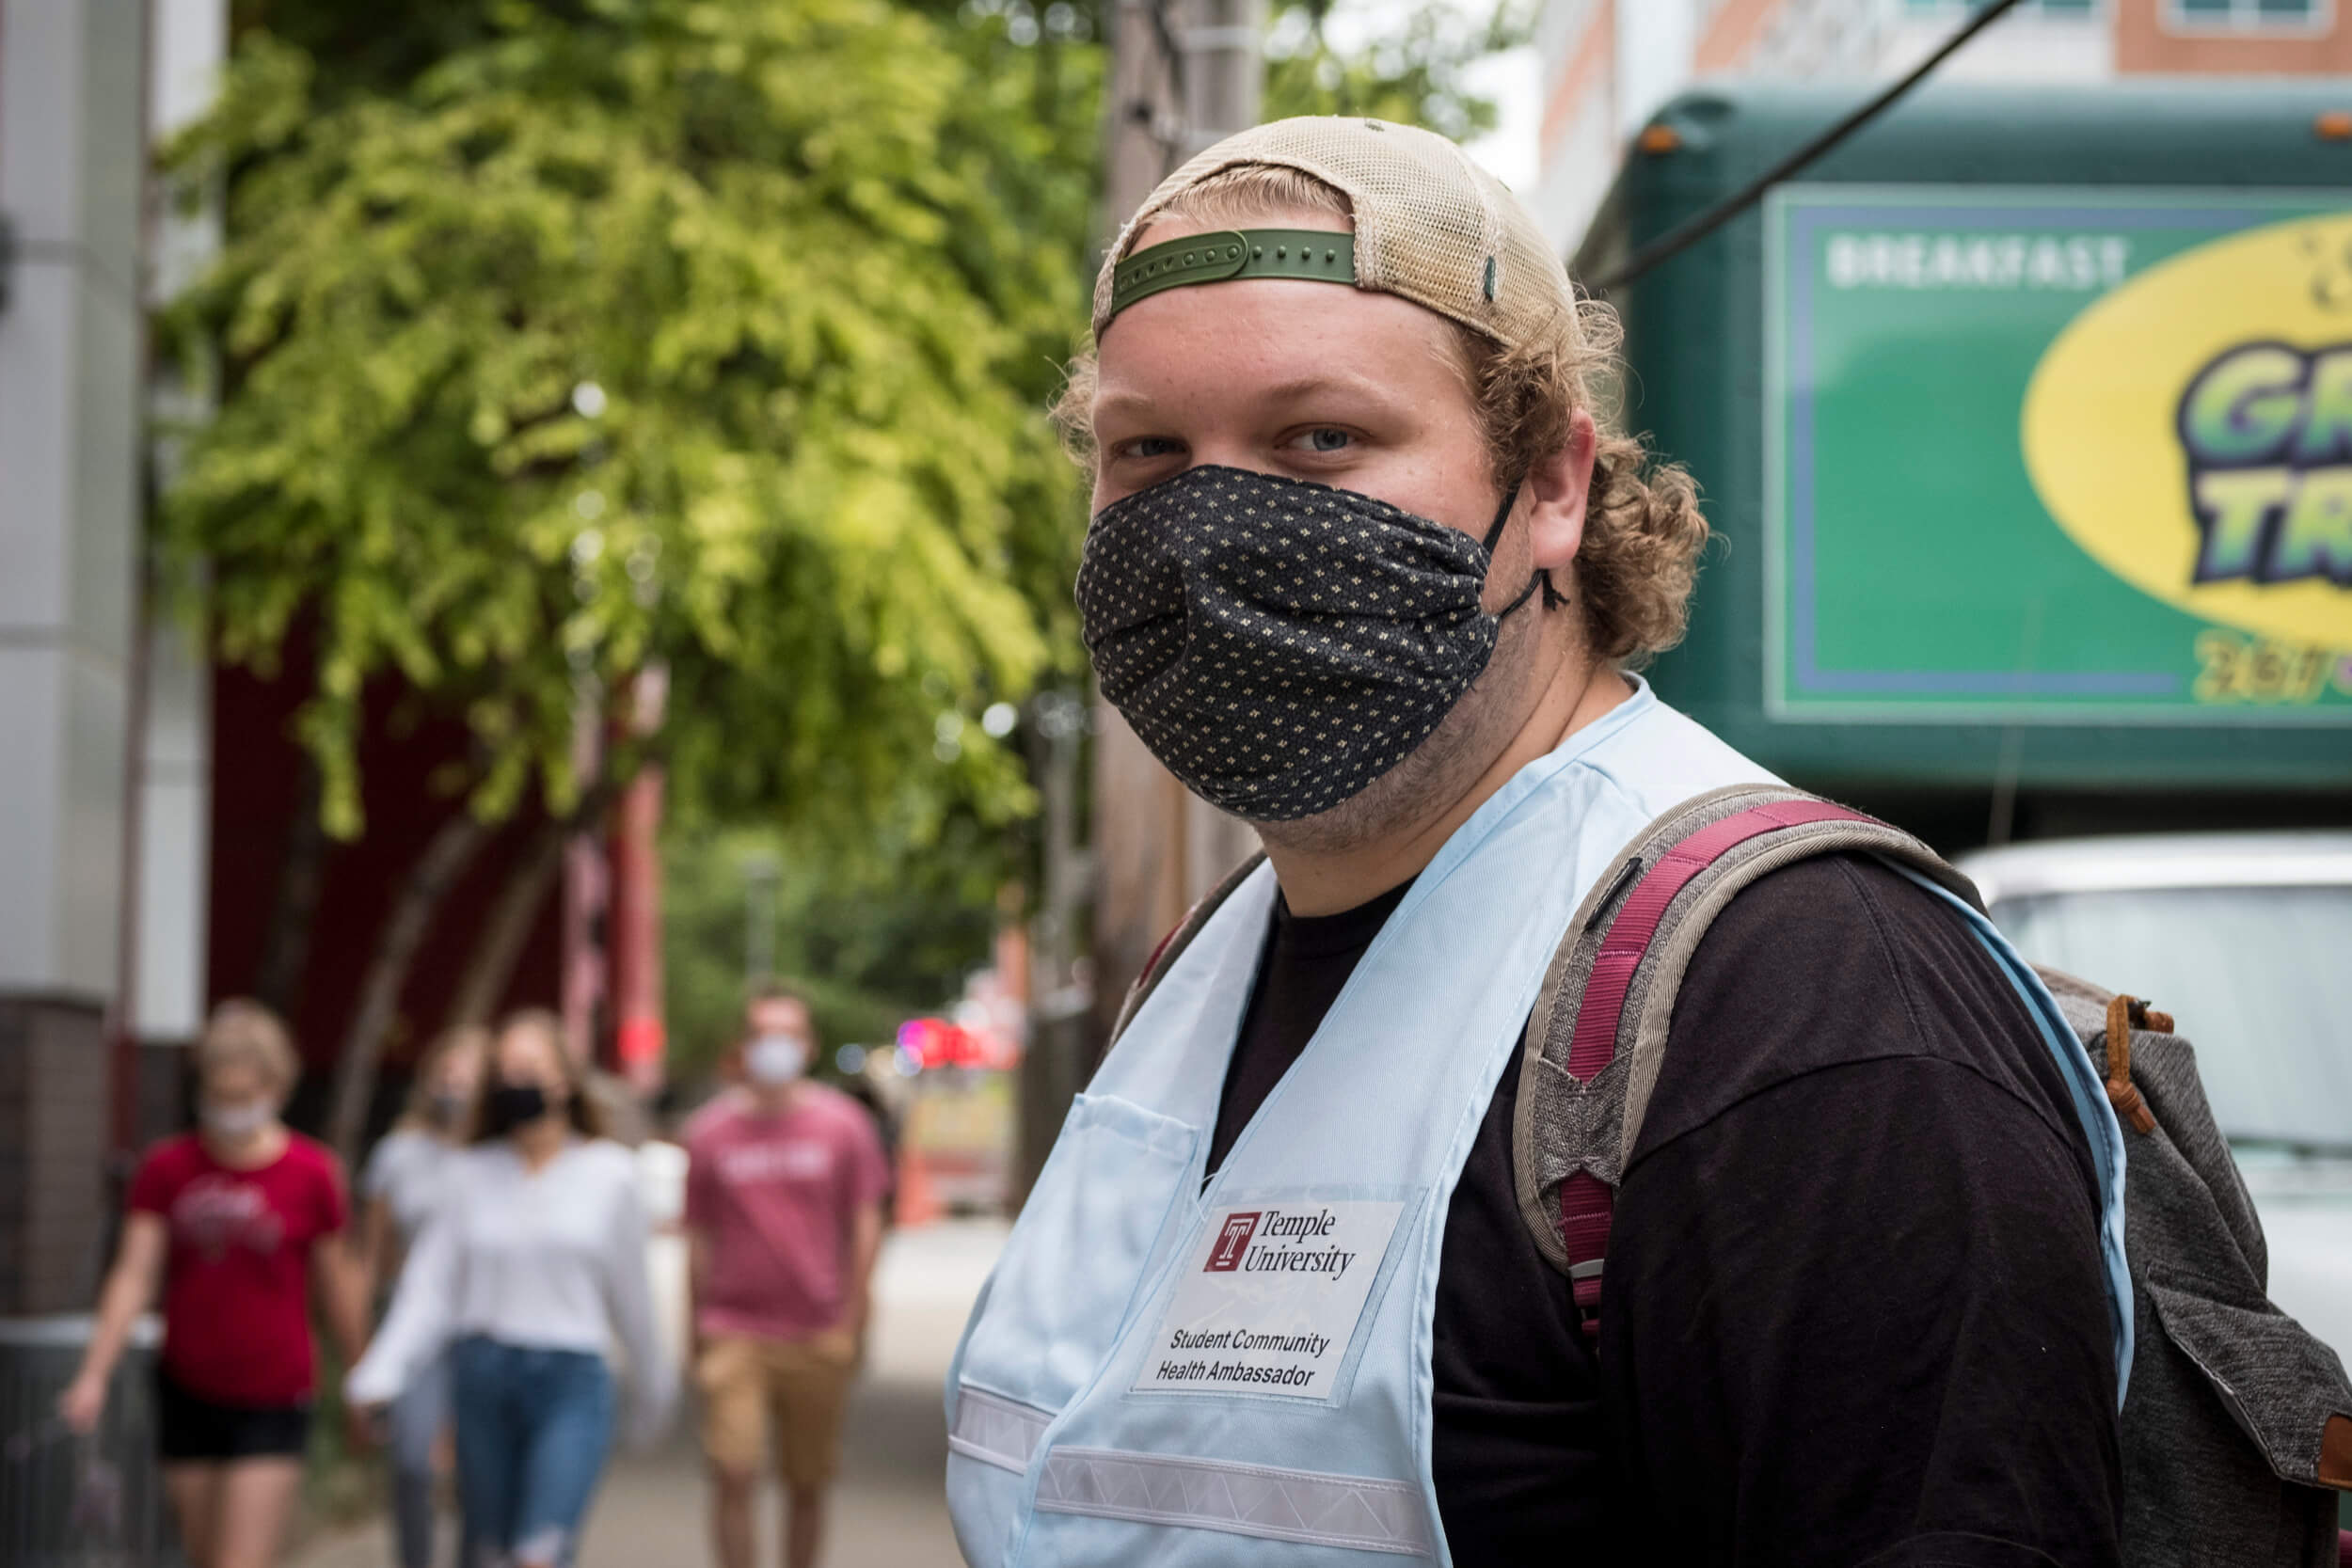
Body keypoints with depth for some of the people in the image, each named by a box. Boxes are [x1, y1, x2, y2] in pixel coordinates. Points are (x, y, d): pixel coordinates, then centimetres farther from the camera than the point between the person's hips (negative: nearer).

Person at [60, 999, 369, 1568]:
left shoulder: (312, 1175, -6)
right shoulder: (167, 1168, 0)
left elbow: (337, 1285, 4)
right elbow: (134, 1276, -5)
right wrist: (94, 1375, -15)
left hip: (271, 1407, -3)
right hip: (187, 1394, 3)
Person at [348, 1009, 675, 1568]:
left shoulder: (609, 1173, 2)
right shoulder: (471, 1174, 5)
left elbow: (630, 1291, 11)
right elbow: (431, 1287, 3)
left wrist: (651, 1388, 19)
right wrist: (379, 1376, -8)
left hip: (570, 1379, -2)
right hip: (482, 1375, 2)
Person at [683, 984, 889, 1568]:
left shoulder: (843, 1124, 3)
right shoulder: (710, 1130, 4)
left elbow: (865, 1227, 5)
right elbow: (698, 1238, 9)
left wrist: (852, 1323, -2)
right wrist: (697, 1333, 8)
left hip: (817, 1338, 1)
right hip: (734, 1334, -1)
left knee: (808, 1485, 7)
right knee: (732, 1475, -12)